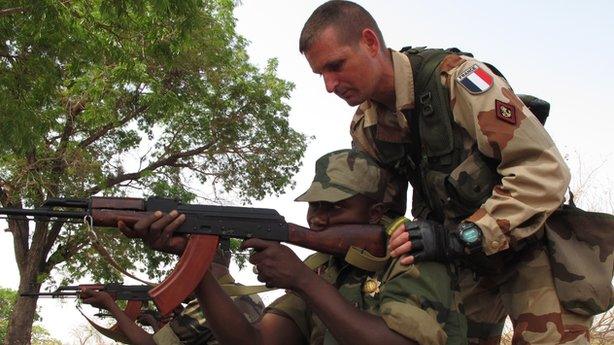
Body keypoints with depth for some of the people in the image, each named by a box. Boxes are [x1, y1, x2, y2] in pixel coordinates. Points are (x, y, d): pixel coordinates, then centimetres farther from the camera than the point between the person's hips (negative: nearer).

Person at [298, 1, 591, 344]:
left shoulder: (456, 78, -25)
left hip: (531, 246, -5)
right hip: (466, 256, 6)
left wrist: (458, 238, -34)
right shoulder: (365, 129, -2)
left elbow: (545, 171, -29)